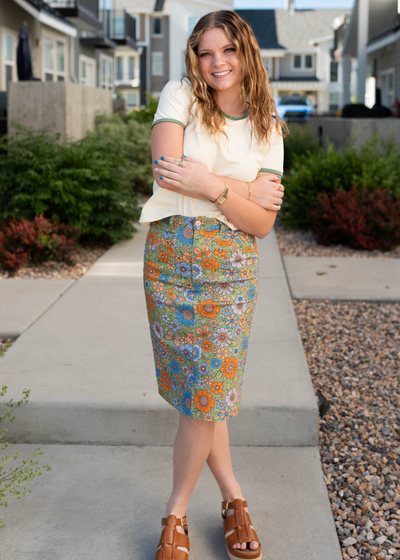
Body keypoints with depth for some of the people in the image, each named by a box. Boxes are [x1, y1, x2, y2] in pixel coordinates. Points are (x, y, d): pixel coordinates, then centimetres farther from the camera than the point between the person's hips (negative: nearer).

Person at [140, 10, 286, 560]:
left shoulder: (268, 129, 6)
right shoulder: (180, 96, 2)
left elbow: (262, 224, -2)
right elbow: (167, 167, -14)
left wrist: (212, 185, -18)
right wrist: (248, 191, -11)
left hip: (232, 266, 0)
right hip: (170, 257, 0)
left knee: (207, 393, -4)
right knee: (198, 389, 5)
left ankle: (176, 514, 16)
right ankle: (234, 497, 25)